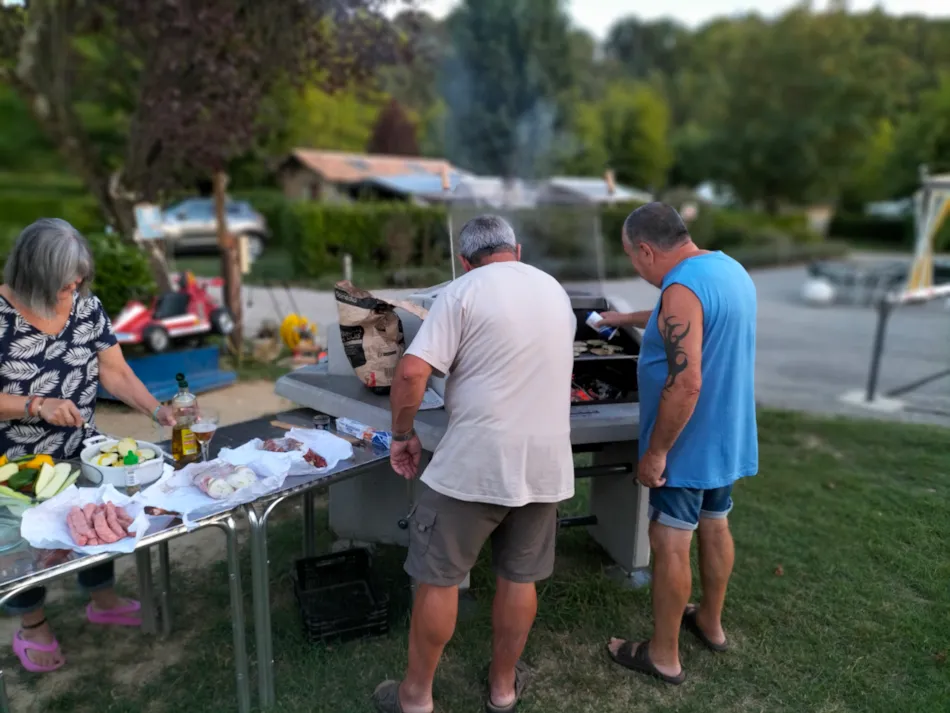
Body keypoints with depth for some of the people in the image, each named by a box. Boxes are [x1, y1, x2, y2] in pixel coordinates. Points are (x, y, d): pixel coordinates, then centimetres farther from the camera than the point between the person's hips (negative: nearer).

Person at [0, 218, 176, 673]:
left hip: (83, 453, 4)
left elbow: (115, 372, -5)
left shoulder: (86, 307, -8)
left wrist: (157, 410, -16)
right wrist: (38, 405, -32)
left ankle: (103, 601, 44)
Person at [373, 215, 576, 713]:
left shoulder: (462, 291, -6)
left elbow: (412, 372, -16)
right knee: (519, 579, 17)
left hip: (473, 463, -5)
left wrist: (402, 435, -2)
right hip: (545, 462, 6)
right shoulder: (556, 292, 13)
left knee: (438, 578, 10)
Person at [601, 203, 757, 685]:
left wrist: (655, 451, -22)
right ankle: (709, 621, 41)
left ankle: (664, 655, 18)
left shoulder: (683, 287, -25)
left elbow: (685, 384, -30)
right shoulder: (729, 269, 6)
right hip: (727, 437, 10)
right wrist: (627, 319, 34)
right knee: (714, 527, 22)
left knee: (670, 544, 3)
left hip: (688, 445, -9)